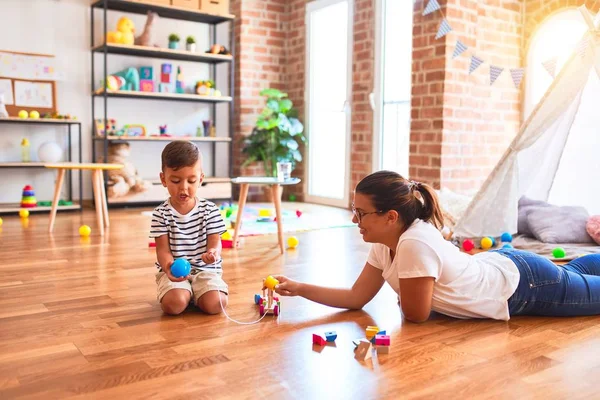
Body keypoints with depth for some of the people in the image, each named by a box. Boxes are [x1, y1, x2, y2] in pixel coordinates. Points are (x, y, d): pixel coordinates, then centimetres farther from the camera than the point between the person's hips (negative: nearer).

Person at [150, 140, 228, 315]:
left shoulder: (210, 210, -3)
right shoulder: (161, 214, -5)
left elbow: (214, 242, -5)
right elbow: (163, 249, -8)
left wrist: (213, 253, -31)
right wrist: (169, 267, -31)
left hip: (205, 269, 1)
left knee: (215, 304, -24)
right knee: (174, 304, -29)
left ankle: (195, 295, 10)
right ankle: (186, 293, 8)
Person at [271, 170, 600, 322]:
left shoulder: (416, 244, -39)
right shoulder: (383, 245, -13)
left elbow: (416, 314, -28)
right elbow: (356, 298, -10)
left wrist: (404, 294, -8)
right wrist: (299, 289, -16)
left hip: (527, 283, -7)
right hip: (500, 265, 7)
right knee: (573, 270, 32)